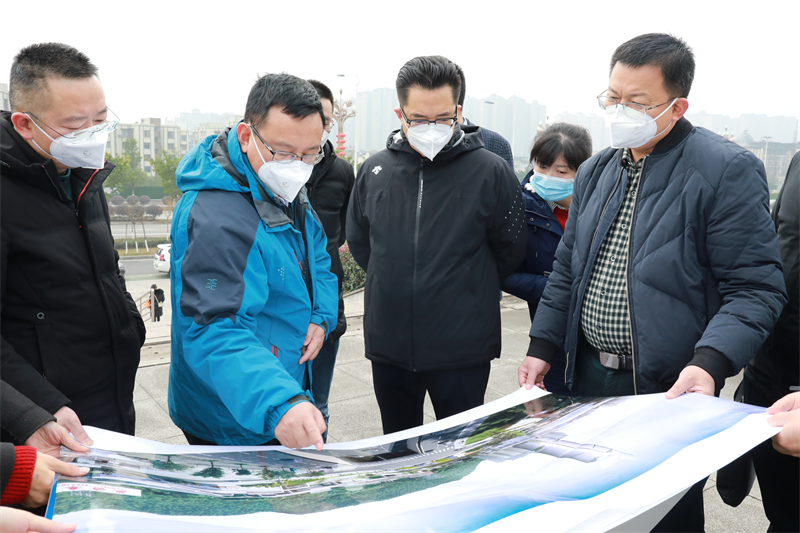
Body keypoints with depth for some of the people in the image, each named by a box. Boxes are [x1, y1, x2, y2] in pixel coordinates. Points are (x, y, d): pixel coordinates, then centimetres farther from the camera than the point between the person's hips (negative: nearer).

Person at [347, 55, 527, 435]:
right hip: (388, 347, 3)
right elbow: (358, 241, 15)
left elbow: (511, 250, 2)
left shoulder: (490, 171, -8)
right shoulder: (374, 170, 1)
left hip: (463, 350, -3)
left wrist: (469, 289, 8)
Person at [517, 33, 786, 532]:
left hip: (670, 389, -5)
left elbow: (756, 288, -15)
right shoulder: (595, 172, 9)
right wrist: (542, 347, 10)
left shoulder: (727, 170, -13)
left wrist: (710, 363, -29)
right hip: (589, 378, 6)